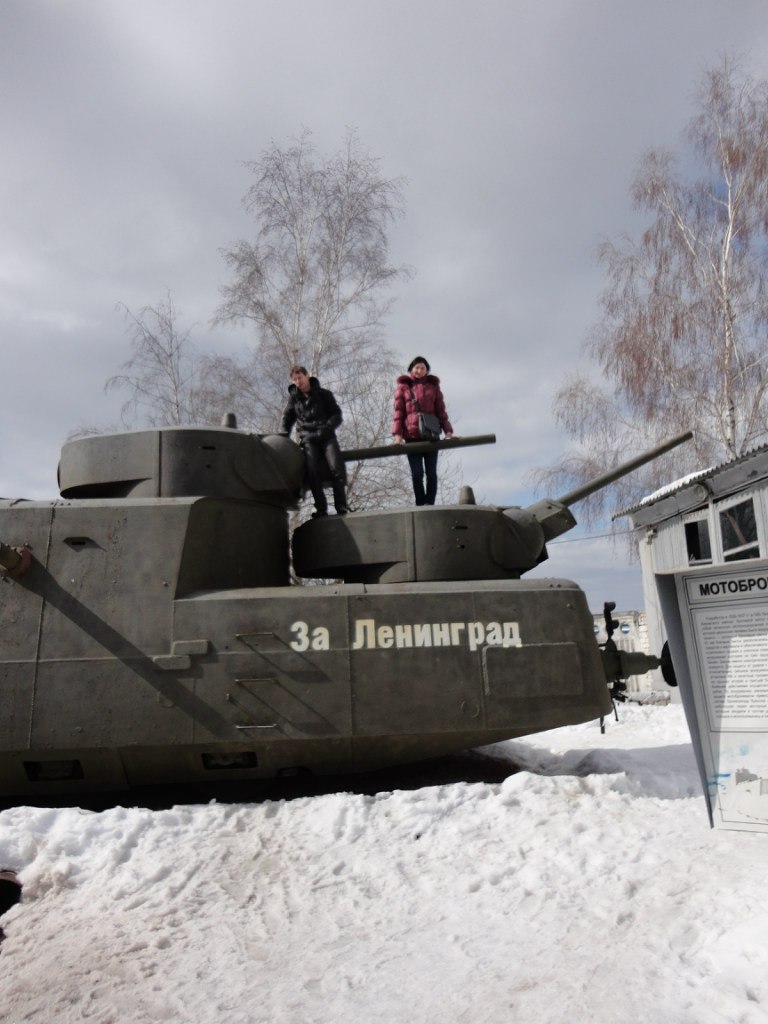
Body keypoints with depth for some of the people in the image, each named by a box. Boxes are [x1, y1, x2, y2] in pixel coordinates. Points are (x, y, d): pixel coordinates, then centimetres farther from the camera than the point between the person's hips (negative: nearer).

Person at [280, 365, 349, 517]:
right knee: (313, 473, -16)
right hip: (308, 439, 1)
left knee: (337, 468, -19)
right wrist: (283, 434, 1)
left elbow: (337, 415, 6)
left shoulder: (323, 394, 10)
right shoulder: (293, 397, 16)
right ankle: (321, 509, -14)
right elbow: (287, 419, 21)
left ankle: (341, 506, -15)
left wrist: (327, 428, -13)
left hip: (326, 436, -1)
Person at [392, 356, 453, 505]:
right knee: (417, 473, -5)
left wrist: (448, 431, -1)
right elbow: (398, 412, 4)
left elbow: (441, 411, 11)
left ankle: (430, 504, 1)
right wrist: (397, 434, -8)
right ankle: (421, 505, 0)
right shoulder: (403, 386, 11)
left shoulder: (433, 386, 16)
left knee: (431, 472, -2)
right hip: (411, 436, -1)